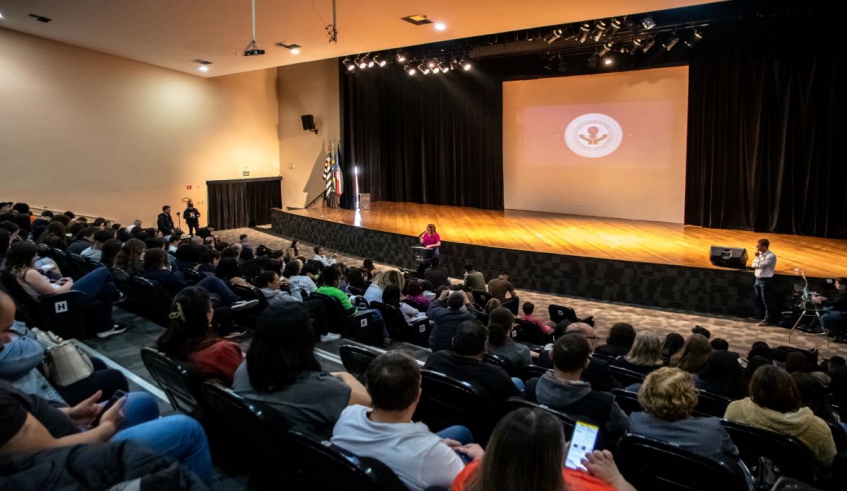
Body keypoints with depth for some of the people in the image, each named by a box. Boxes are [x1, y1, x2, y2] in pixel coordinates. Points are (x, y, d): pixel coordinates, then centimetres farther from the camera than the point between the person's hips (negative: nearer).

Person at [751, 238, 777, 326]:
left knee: (766, 300, -1)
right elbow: (753, 265, 8)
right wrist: (757, 257, -7)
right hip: (758, 279, 8)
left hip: (766, 280, -8)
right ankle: (765, 317, 26)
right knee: (759, 300, 13)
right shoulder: (760, 254, 11)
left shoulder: (771, 256, -14)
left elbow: (761, 265, -22)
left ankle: (768, 319, 7)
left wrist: (757, 257, -6)